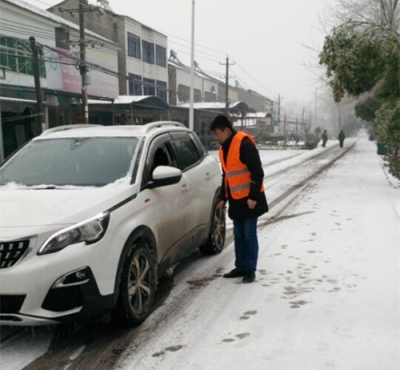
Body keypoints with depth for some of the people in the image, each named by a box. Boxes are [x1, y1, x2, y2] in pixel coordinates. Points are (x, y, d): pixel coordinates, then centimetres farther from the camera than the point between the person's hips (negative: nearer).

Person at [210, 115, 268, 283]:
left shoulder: (244, 143, -17)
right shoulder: (224, 148, 11)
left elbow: (257, 172, -19)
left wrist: (253, 196, -21)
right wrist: (223, 198, 17)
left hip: (249, 199, -8)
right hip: (235, 199, 8)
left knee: (249, 235, -1)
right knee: (238, 235, 13)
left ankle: (250, 270, 9)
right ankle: (241, 267, 23)